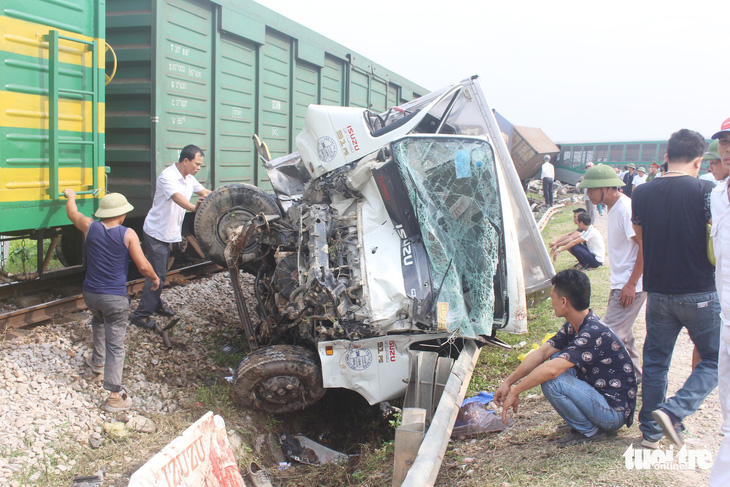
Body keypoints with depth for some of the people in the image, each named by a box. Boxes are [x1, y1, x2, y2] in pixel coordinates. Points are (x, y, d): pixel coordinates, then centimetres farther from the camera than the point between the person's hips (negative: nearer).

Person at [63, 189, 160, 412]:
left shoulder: (90, 227, -1)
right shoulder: (128, 234, -10)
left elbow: (72, 213, 21)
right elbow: (143, 266, -12)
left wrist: (70, 196, 41)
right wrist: (154, 279, 9)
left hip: (90, 293, 4)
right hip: (115, 298, -4)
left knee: (98, 320, 38)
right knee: (115, 346, -2)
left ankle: (98, 360, 51)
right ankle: (114, 396, -2)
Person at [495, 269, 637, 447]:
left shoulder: (594, 333, -26)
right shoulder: (573, 326, 3)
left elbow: (551, 370, -34)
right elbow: (540, 354, 5)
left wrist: (514, 392, -24)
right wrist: (508, 383, 0)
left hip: (615, 411, -9)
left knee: (552, 381, -23)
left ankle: (589, 431, -3)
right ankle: (581, 423, 12)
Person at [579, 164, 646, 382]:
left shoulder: (626, 209, -20)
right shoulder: (614, 207, 10)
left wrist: (631, 284, -22)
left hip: (631, 286, -10)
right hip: (621, 283, 10)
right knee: (622, 332, 18)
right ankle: (634, 375, 31)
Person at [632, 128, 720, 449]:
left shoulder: (642, 193, 1)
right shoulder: (705, 191, -12)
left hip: (657, 292, 4)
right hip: (699, 293, -4)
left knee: (655, 360, 15)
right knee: (714, 359, 10)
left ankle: (650, 430, 20)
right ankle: (675, 410, -8)